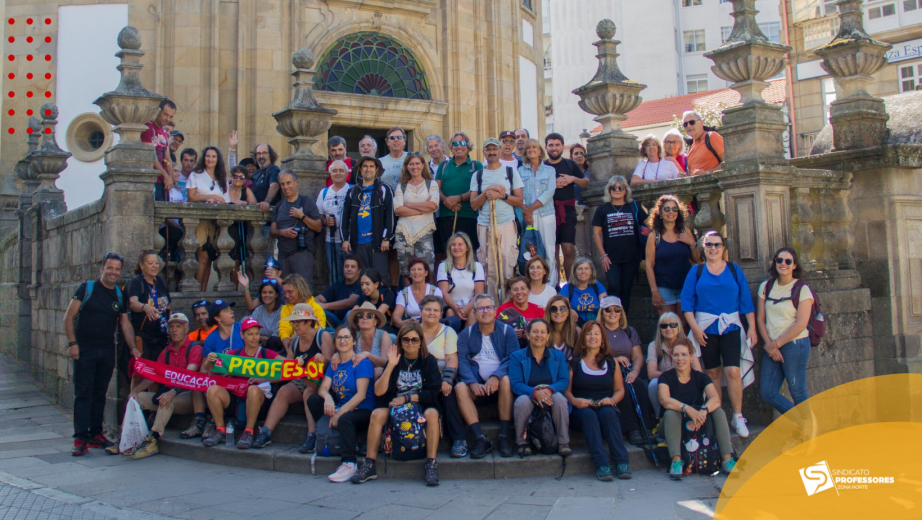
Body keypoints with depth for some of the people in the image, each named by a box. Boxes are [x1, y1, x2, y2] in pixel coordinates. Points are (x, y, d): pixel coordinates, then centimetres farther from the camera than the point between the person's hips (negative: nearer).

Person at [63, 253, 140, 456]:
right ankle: (80, 438, -3)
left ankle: (96, 434, 18)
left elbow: (125, 324, 9)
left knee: (100, 394, 10)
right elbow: (69, 317, -4)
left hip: (107, 350, 4)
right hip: (84, 349, -4)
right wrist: (72, 343, -12)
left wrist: (133, 347, -2)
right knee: (83, 394, -5)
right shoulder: (87, 288, -2)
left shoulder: (120, 295, 10)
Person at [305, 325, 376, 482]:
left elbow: (361, 395, -16)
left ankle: (349, 464, -33)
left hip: (363, 411, -7)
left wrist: (340, 413, -22)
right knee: (313, 400, -7)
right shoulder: (334, 364, 14)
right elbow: (323, 388, 3)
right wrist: (328, 397, -22)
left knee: (344, 419, -36)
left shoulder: (362, 363, -7)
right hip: (341, 408, 7)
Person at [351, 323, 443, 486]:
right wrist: (390, 366, -18)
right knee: (377, 414, -25)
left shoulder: (429, 361, -2)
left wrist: (406, 398, -14)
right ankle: (369, 465, -18)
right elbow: (378, 392, -9)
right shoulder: (395, 360, 3)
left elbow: (433, 393, -9)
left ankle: (431, 465, -30)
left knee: (432, 413, -34)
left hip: (422, 407, -2)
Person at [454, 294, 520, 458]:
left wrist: (496, 377, -24)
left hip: (500, 384, -1)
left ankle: (504, 437, -27)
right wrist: (473, 383, -22)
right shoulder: (466, 334, 11)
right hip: (478, 387, 1)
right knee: (460, 387, -28)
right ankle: (480, 439, -29)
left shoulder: (507, 331, 7)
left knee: (506, 380, -34)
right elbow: (462, 361, -2)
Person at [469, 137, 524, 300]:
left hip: (507, 225, -1)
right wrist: (487, 192, -10)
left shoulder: (511, 172, 9)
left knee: (508, 266, -5)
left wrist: (502, 195, -10)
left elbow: (520, 201, 4)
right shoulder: (478, 175, 12)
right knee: (488, 267, -1)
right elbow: (473, 205, 6)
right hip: (484, 226, 1)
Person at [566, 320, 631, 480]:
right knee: (589, 414, -35)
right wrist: (574, 401, -17)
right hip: (581, 409, -1)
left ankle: (622, 462, -35)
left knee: (607, 413, -33)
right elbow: (566, 389, 3)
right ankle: (601, 464, -41)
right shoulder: (574, 361, 9)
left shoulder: (611, 362, 17)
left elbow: (620, 390, 15)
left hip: (606, 407, 1)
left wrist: (612, 400, -5)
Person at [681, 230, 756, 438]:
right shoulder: (696, 271, 6)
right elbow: (687, 301, 2)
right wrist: (695, 327, -8)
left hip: (730, 327, 0)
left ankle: (738, 417, 0)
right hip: (705, 328, 0)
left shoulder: (735, 270, 7)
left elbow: (746, 300, 6)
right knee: (713, 373, 6)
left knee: (732, 371, -11)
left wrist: (752, 327, 1)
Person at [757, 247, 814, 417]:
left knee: (797, 392, 1)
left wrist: (776, 343, -11)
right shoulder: (766, 287, 8)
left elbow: (801, 324, -12)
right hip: (772, 347, 5)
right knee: (768, 394, 5)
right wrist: (769, 344, -5)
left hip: (794, 345, -5)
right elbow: (760, 318, 6)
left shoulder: (802, 289, -6)